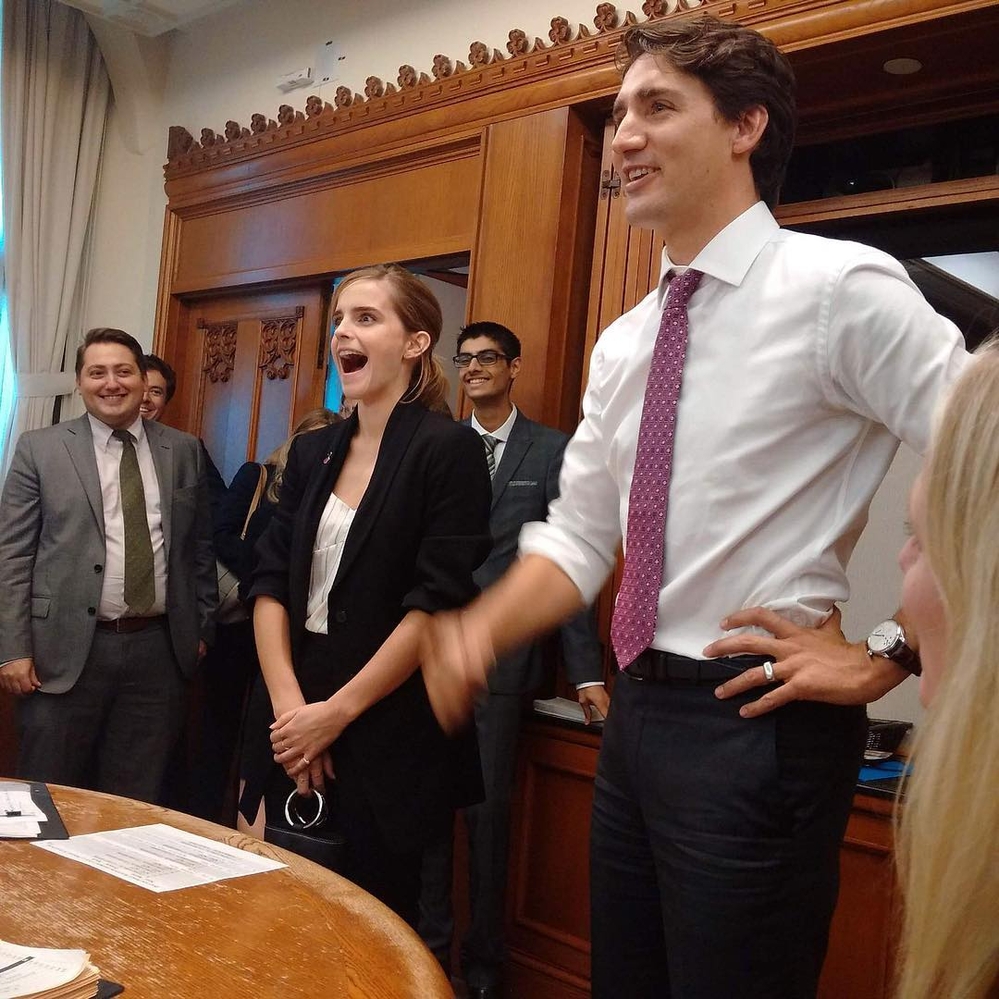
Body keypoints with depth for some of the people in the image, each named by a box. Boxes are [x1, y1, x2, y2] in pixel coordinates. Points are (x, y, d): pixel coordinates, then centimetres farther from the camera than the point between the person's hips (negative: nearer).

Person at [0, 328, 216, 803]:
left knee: (136, 801, 11)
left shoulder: (183, 450, 8)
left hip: (159, 649, 2)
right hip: (67, 649, -2)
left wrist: (202, 628, 13)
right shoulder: (40, 448, 0)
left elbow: (199, 546, 14)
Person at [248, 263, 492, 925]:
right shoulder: (312, 454, 10)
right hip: (296, 734, 6)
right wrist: (290, 706, -8)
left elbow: (437, 604, -15)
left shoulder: (448, 449, -9)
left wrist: (337, 712, -13)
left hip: (392, 740, -5)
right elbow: (271, 584, 5)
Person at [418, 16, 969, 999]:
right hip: (638, 710, 7)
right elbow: (579, 537, 11)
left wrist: (888, 657, -14)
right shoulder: (623, 343, 10)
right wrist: (480, 631, -5)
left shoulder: (840, 289, -13)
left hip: (757, 721, -7)